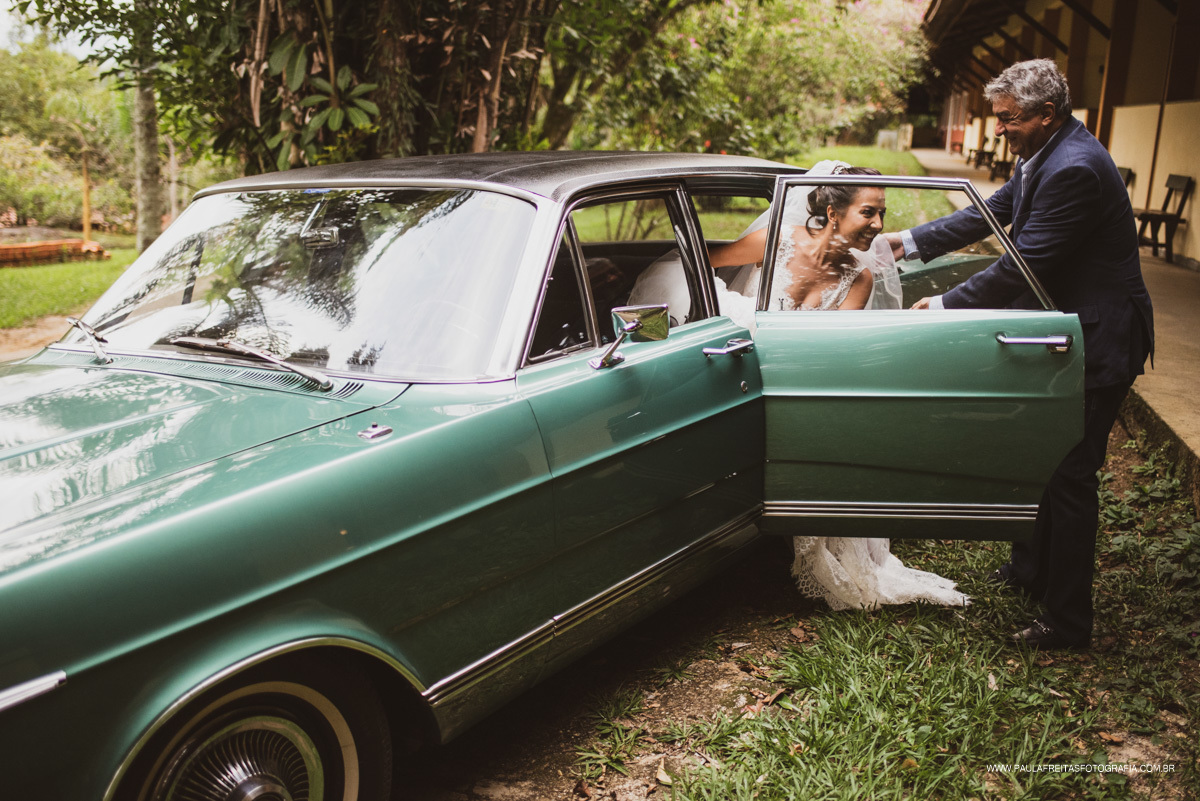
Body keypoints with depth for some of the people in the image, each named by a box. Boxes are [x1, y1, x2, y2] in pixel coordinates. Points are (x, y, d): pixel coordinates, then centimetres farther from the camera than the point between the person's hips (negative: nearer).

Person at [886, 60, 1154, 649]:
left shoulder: (1074, 169, -26)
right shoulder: (1042, 156, 6)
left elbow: (1024, 265, -26)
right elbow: (993, 213, 14)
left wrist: (946, 305, -19)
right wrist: (912, 241, 9)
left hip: (1095, 341, -10)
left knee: (1069, 474, -3)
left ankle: (1067, 621, 10)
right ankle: (1031, 568, 40)